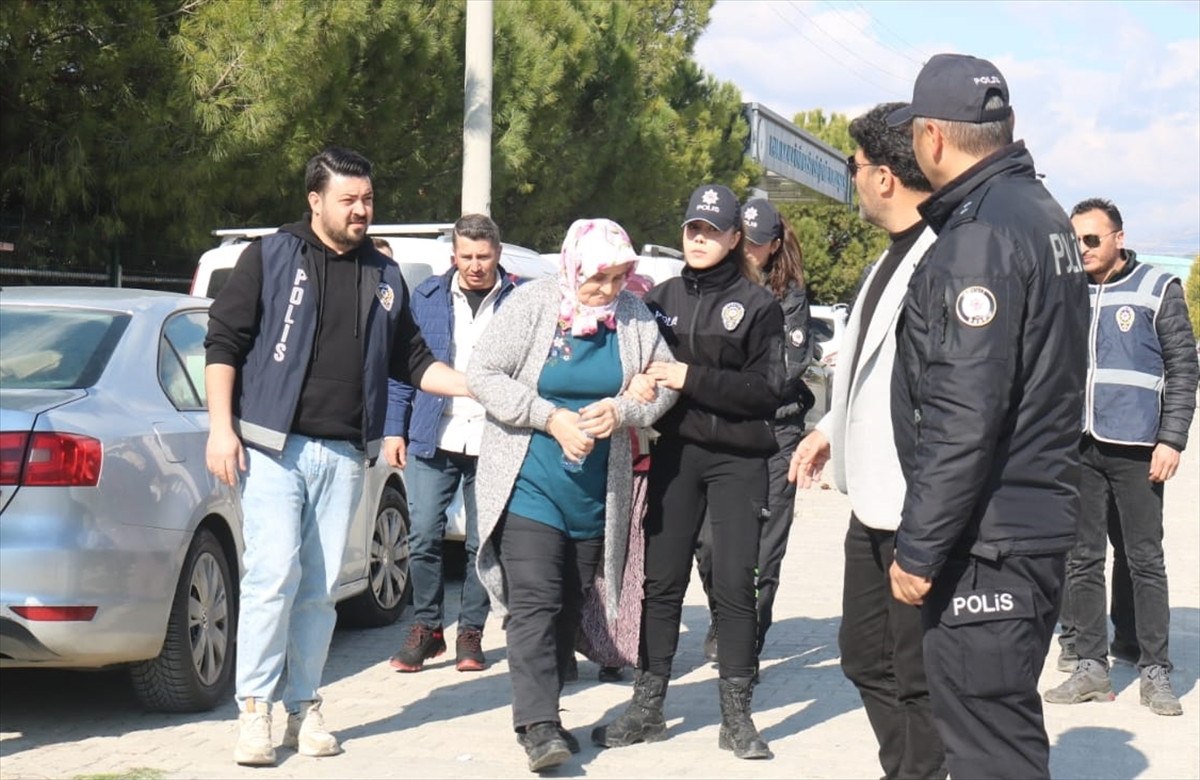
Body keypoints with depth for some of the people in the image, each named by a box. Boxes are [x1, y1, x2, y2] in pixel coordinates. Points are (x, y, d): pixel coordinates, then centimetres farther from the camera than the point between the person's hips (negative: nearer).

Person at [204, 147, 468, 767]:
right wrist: (221, 427, -9)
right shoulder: (271, 257, 2)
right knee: (274, 573, -12)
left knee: (320, 588, 6)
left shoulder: (383, 277, 16)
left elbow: (413, 362, 20)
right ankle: (253, 710, -3)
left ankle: (305, 707, 16)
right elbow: (224, 340, -1)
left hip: (343, 455, 4)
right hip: (273, 447, -4)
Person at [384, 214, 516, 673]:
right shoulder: (427, 298, 7)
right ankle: (426, 627, 13)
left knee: (483, 544, 5)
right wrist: (394, 429, 4)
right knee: (423, 535, -2)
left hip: (493, 442, -1)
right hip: (433, 439, 1)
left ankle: (470, 633, 16)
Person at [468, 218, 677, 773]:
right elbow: (483, 375, -9)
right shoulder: (532, 305, -8)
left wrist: (622, 410, -14)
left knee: (570, 606, 11)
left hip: (595, 493, 5)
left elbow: (663, 380, 7)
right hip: (529, 484, -4)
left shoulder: (633, 317, 2)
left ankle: (540, 713, 22)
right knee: (535, 602, -14)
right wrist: (551, 417, -18)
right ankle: (537, 725, -17)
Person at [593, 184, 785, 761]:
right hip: (675, 453, 3)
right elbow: (640, 369, 18)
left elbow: (768, 389, -7)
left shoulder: (757, 305, 0)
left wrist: (692, 379, -14)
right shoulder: (661, 298, 11)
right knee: (661, 579, 3)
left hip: (737, 459, -3)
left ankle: (736, 716, 5)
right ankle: (647, 706, 12)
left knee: (734, 583, -4)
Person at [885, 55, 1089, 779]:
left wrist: (919, 548, -18)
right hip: (1037, 514, 11)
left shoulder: (981, 235, -19)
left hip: (988, 538, -11)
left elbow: (964, 418, -23)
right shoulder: (1040, 210, 13)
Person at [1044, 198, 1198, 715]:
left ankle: (1155, 672, 6)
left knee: (1145, 560, 0)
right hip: (1075, 446, 4)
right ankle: (1091, 666, 12)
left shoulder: (1158, 289, 4)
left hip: (1134, 448, -3)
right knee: (1082, 560, 5)